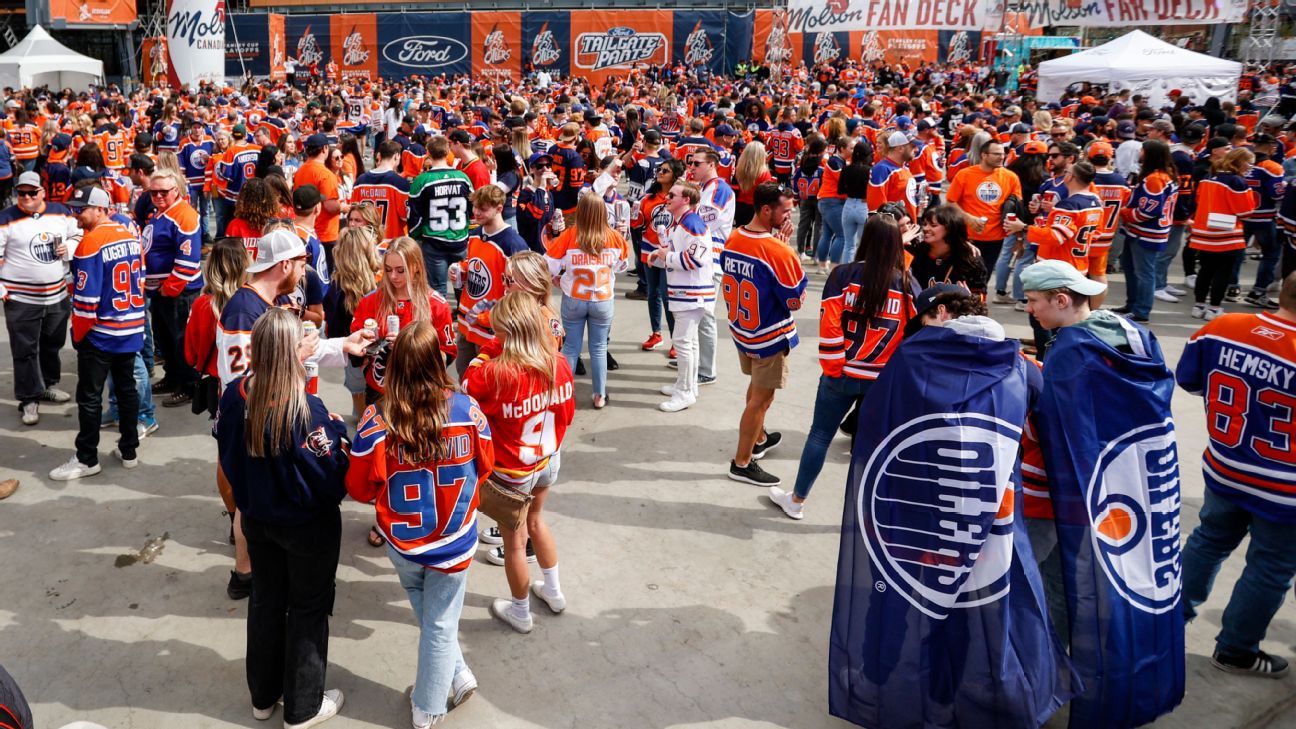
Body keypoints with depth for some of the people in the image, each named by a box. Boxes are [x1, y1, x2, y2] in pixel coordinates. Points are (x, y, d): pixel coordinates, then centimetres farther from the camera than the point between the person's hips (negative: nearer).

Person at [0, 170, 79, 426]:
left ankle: (48, 384, 39)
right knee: (25, 350, 2)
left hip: (58, 296, 4)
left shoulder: (60, 212, 2)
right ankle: (29, 399, 12)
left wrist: (69, 249, -6)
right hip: (21, 299, -4)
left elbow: (77, 237, 16)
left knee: (53, 344, 19)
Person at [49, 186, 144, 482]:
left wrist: (78, 334, -5)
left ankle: (87, 459, 11)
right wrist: (131, 318, 18)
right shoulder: (131, 236, 4)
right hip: (131, 331, 7)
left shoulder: (91, 243, -18)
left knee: (89, 397, 3)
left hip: (99, 334, -7)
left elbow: (86, 298, -18)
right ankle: (128, 450, 23)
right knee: (127, 389, 15)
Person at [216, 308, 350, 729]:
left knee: (265, 602, 23)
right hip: (307, 525, -6)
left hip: (257, 518, 6)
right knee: (308, 611, 14)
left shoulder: (235, 395, -12)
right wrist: (336, 431, -8)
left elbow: (228, 454, 3)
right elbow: (332, 475, -24)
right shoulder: (305, 409, -30)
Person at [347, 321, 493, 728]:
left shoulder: (377, 419, -23)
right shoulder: (467, 409, -19)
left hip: (402, 542, 0)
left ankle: (457, 675, 35)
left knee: (428, 615, 29)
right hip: (453, 542, 0)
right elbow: (485, 465, -2)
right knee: (441, 625, 16)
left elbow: (359, 488, -11)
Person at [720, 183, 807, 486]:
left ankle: (759, 439, 45)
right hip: (770, 336, -7)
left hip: (741, 328, 8)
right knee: (761, 398, 6)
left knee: (757, 388, 27)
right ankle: (742, 463, 17)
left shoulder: (732, 241, -5)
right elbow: (796, 301, -18)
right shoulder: (779, 252, -27)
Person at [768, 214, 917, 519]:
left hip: (843, 374, 0)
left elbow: (829, 326, -12)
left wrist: (833, 367, -4)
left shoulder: (843, 275, -9)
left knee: (820, 434, 14)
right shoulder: (909, 285, -4)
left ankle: (796, 500, 28)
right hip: (886, 380, 1)